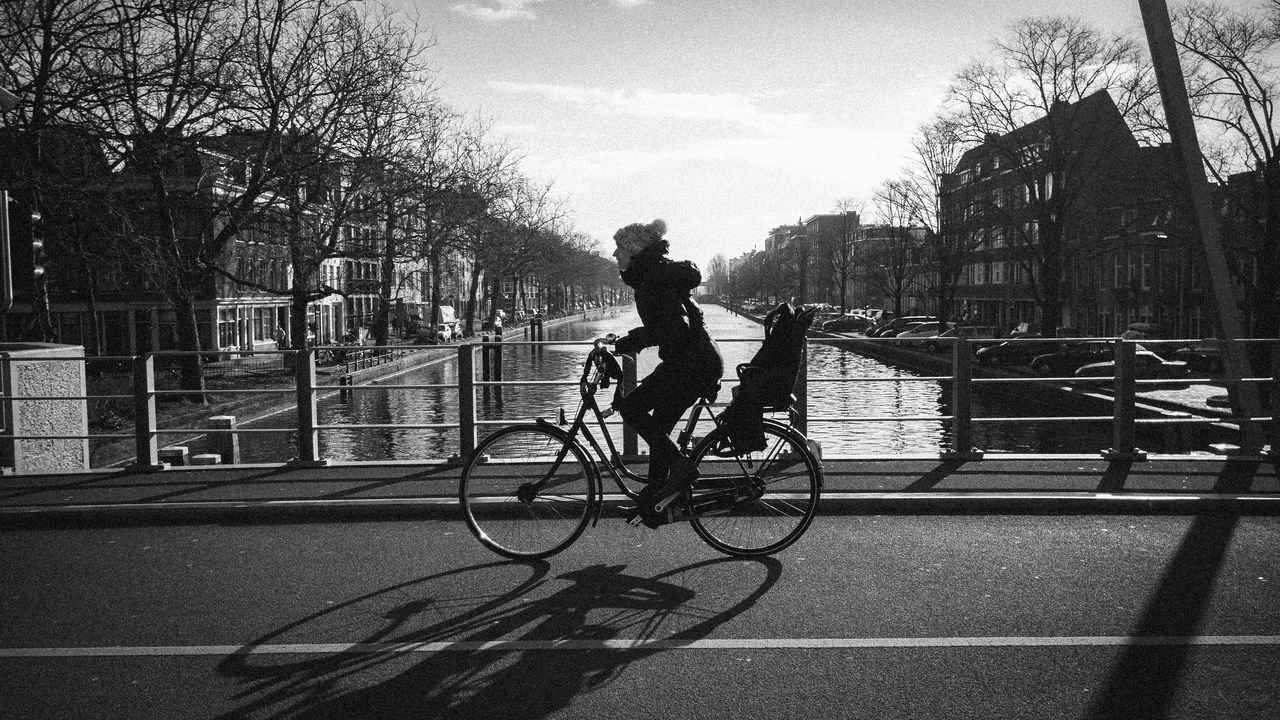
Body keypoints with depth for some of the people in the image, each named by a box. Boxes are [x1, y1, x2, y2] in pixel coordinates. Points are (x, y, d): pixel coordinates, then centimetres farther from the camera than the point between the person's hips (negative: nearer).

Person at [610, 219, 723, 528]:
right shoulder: (654, 273, 18)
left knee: (629, 406, -12)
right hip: (701, 362, 10)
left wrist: (624, 344, -20)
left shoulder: (654, 276, -13)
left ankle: (681, 467, -7)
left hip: (691, 364, -10)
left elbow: (670, 327, -24)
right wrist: (625, 342, 19)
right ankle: (656, 505, 16)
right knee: (658, 430, 11)